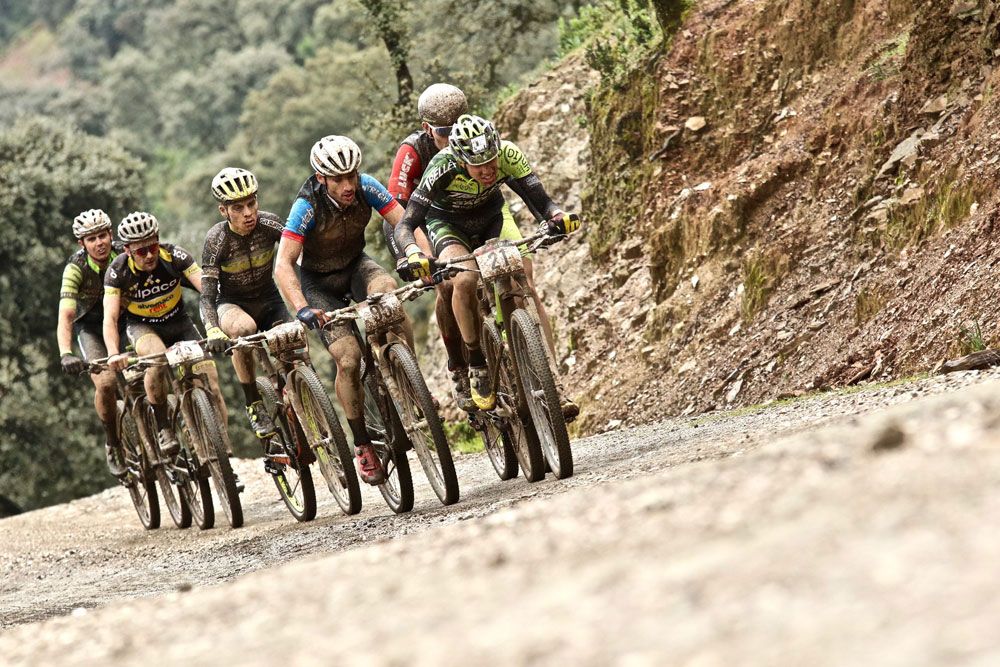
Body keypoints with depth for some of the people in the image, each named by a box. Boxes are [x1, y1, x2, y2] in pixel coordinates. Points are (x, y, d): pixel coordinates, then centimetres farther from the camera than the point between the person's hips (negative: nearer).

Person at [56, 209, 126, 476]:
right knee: (105, 383, -24)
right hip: (91, 326, -2)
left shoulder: (124, 254, -20)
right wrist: (65, 354, -51)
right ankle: (113, 444, -1)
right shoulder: (76, 268, -27)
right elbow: (65, 316, -35)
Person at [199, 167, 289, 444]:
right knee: (244, 327, -38)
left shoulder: (269, 224, -17)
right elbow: (207, 297, -24)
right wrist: (213, 332, -43)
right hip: (232, 304, -2)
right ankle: (254, 406, -22)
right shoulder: (216, 240, -22)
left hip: (268, 299, 2)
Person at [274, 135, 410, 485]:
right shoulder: (308, 205, -30)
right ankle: (363, 445, -2)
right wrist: (302, 309, -47)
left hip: (355, 266, 3)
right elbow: (283, 265, -33)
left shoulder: (366, 187, -20)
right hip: (319, 281, -2)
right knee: (348, 358, -18)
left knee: (386, 290, -34)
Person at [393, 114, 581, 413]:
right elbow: (405, 225, -35)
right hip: (448, 224, -2)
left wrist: (558, 217, -49)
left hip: (492, 215, 2)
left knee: (525, 286, -19)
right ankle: (477, 366, -12)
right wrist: (414, 254, -56)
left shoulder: (508, 155, -29)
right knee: (465, 280, -32)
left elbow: (540, 200, -26)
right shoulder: (443, 169, -35)